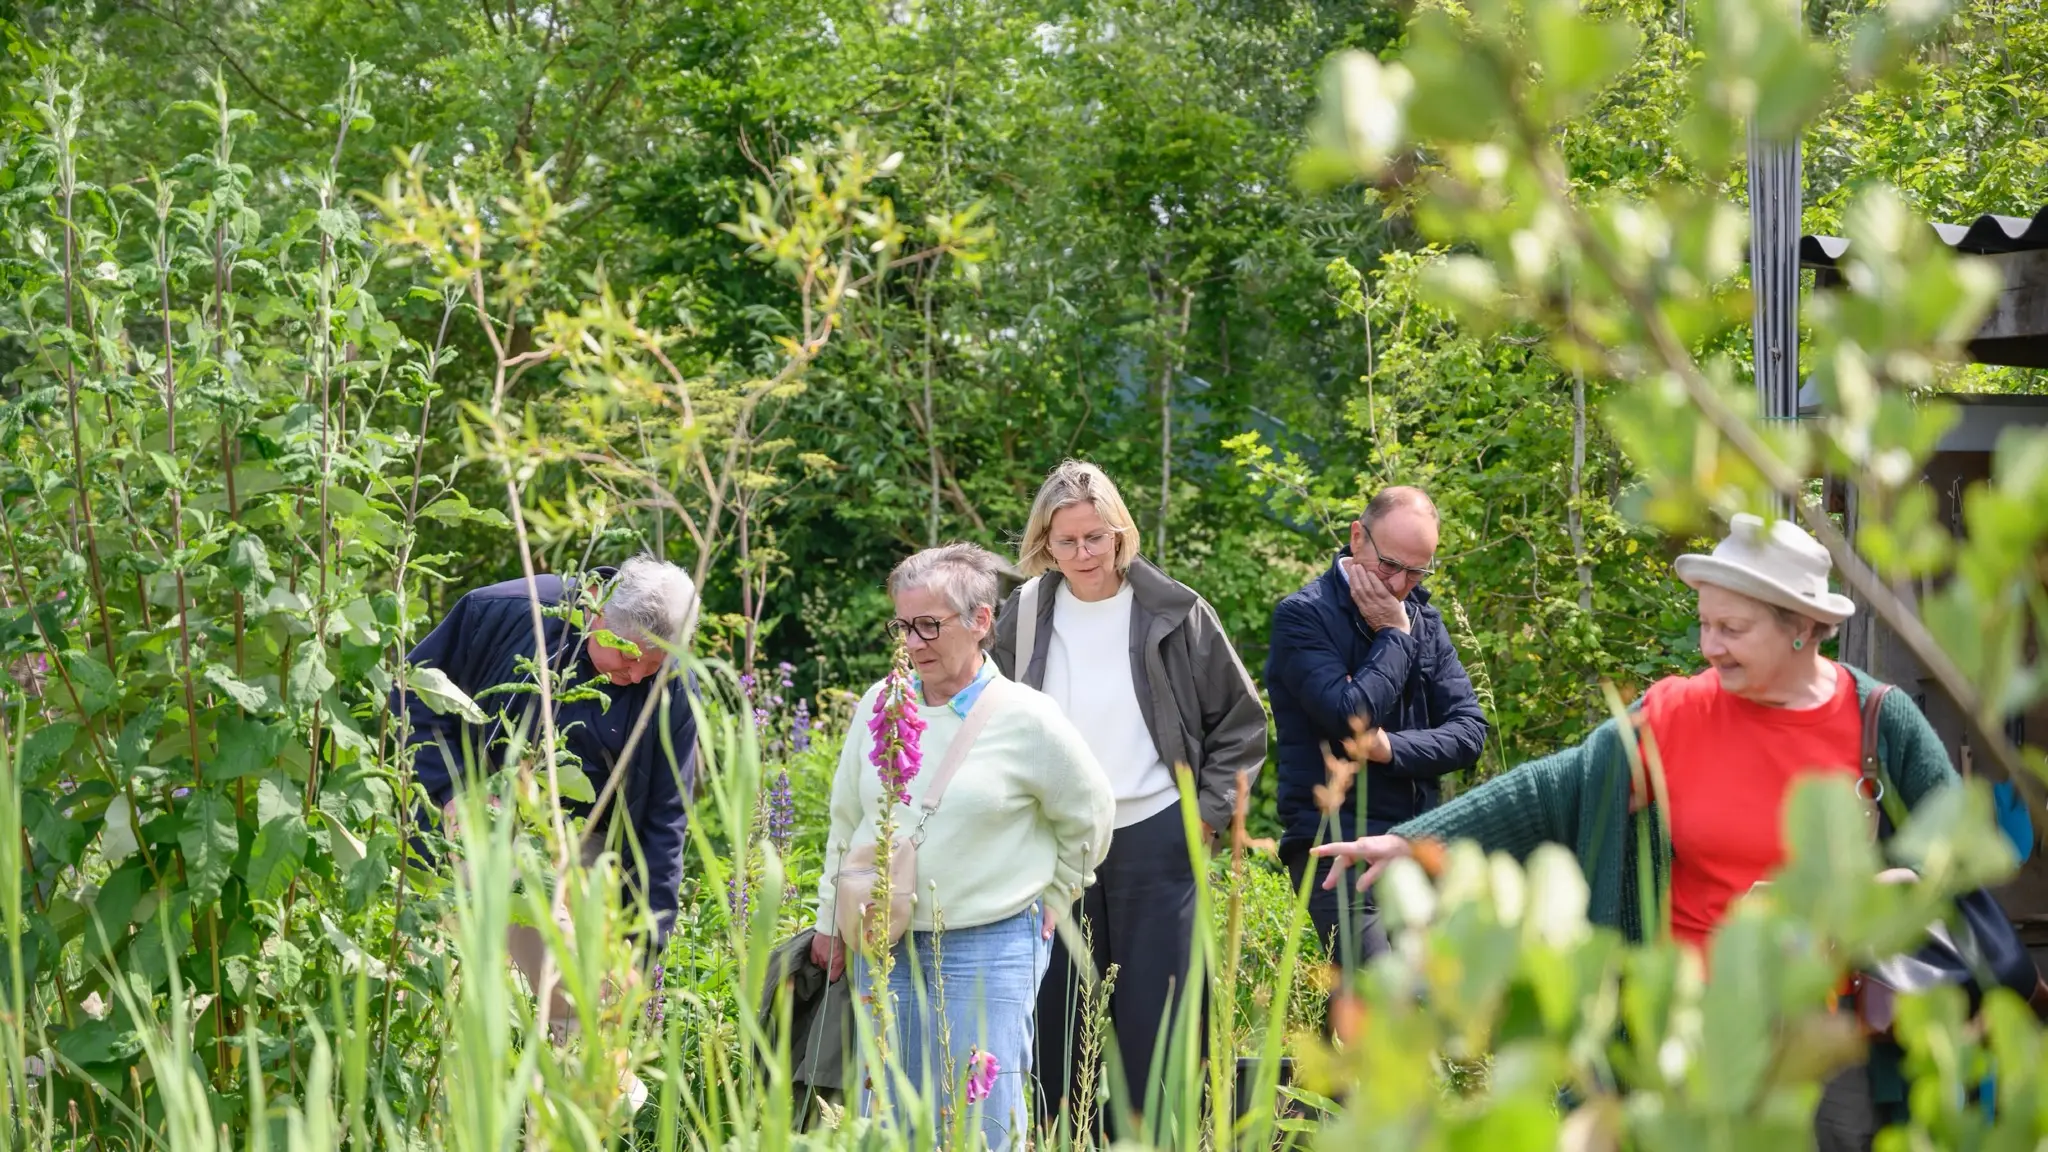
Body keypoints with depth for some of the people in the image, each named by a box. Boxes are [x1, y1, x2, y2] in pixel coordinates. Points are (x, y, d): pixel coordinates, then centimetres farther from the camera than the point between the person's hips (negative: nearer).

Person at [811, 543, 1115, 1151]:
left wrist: (1051, 901, 9)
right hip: (884, 944, 4)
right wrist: (831, 919, 16)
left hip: (989, 948, -4)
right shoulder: (880, 705, 3)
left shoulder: (1027, 719, -9)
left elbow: (1088, 816, 4)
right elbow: (847, 819, 13)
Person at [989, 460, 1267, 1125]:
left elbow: (1241, 721, 4)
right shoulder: (1024, 617, 3)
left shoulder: (1174, 613, -4)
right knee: (1057, 1012, 8)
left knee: (1154, 1012, -1)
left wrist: (1210, 811, -1)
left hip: (1154, 838, -2)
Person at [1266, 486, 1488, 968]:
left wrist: (1389, 748, -11)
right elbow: (1352, 718, -19)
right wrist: (1394, 636, -8)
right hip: (1338, 848, -6)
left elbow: (1470, 731, 5)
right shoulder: (1303, 616, -6)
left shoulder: (1424, 620, 13)